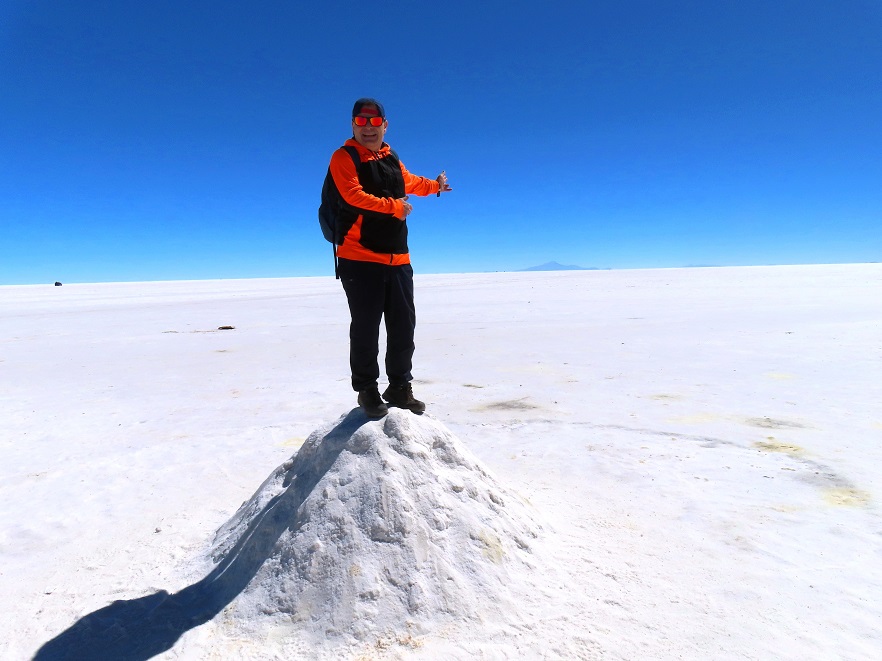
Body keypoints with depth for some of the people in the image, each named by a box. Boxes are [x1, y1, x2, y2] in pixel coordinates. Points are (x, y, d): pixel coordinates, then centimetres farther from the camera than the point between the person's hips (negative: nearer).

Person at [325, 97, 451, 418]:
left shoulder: (392, 159, 18)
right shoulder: (344, 157, -1)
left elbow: (409, 182, 39)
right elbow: (354, 195, -18)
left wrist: (435, 185, 50)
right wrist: (393, 206, -18)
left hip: (398, 259, 6)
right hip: (360, 259, -6)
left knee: (403, 325, 8)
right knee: (365, 327, -3)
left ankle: (400, 387, 21)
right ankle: (367, 390, 10)